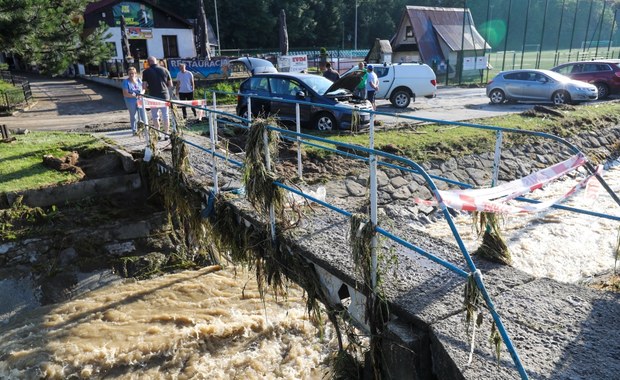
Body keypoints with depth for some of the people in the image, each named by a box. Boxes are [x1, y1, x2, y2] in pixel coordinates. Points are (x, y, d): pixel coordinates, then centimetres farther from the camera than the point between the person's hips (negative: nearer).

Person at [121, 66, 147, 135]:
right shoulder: (126, 82, -8)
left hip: (140, 100, 3)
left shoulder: (139, 80, 4)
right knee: (133, 116, 7)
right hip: (131, 101, -2)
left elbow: (143, 89, 11)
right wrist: (133, 95, -25)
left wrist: (141, 93, -12)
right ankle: (134, 130, 18)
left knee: (143, 114, -2)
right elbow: (125, 94, -13)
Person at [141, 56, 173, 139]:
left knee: (155, 116, 10)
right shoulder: (165, 70, 2)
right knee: (165, 115, 9)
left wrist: (149, 89, 15)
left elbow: (144, 86, -5)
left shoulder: (146, 72, -4)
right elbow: (170, 85, 5)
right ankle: (167, 133, 10)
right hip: (165, 96, 2)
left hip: (153, 96, -2)